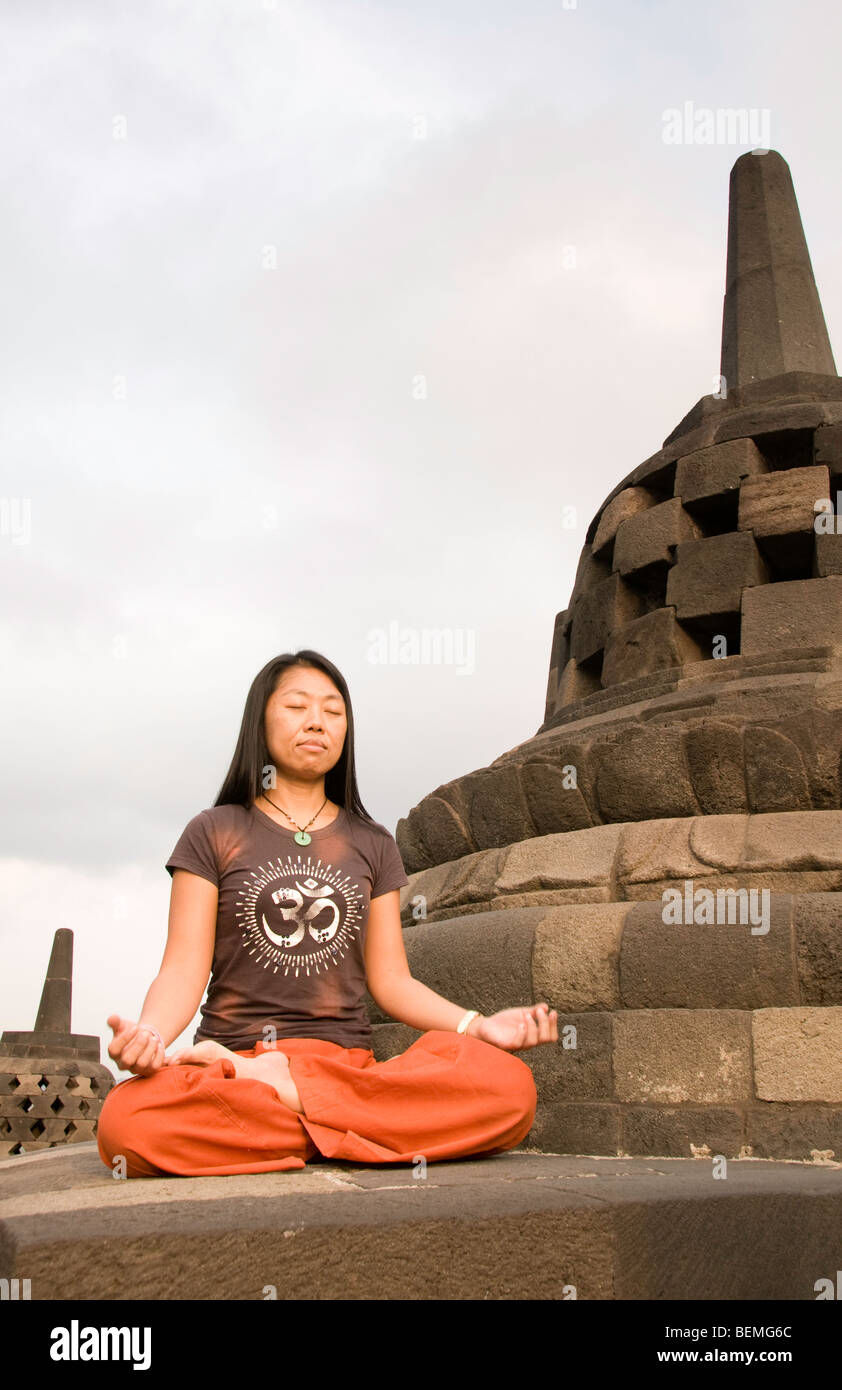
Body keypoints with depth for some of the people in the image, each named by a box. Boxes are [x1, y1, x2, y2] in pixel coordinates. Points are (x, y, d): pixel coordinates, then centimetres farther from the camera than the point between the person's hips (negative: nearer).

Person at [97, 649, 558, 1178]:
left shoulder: (372, 844, 18)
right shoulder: (214, 834, 10)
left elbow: (391, 980, 12)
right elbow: (184, 970, 0)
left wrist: (478, 1024, -5)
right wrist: (148, 1034, -23)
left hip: (350, 1065, 2)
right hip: (232, 1059, -2)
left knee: (511, 1087, -27)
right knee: (126, 1121, -37)